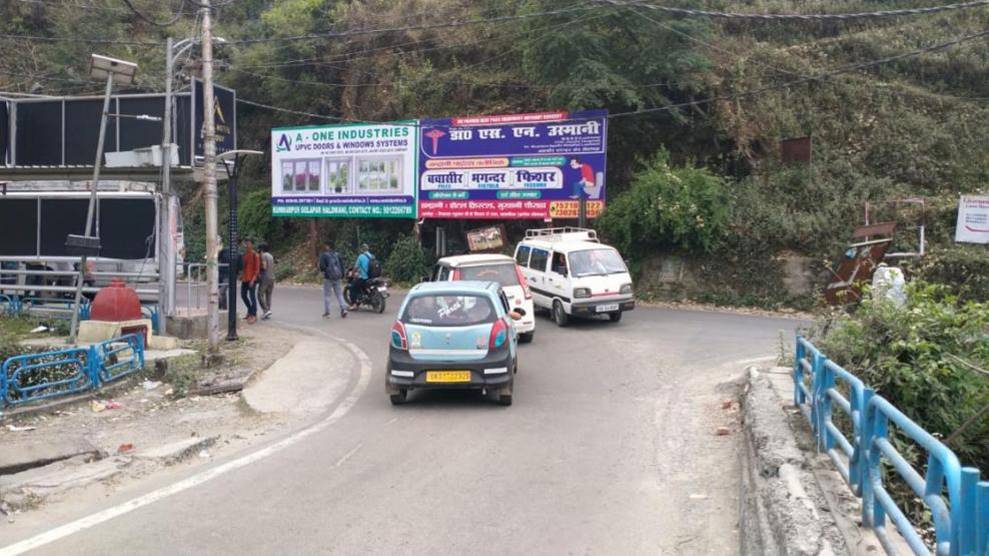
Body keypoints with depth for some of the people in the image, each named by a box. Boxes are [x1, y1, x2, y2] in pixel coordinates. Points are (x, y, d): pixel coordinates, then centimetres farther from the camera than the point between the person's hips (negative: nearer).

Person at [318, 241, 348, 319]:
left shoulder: (323, 255, -9)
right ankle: (343, 309, -6)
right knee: (339, 294, 9)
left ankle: (326, 313, 5)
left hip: (328, 277, -5)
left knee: (326, 295, 4)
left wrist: (322, 270, 6)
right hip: (337, 277, 5)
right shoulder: (337, 254, 9)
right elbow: (342, 265, 8)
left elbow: (322, 266, -15)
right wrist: (342, 275, 14)